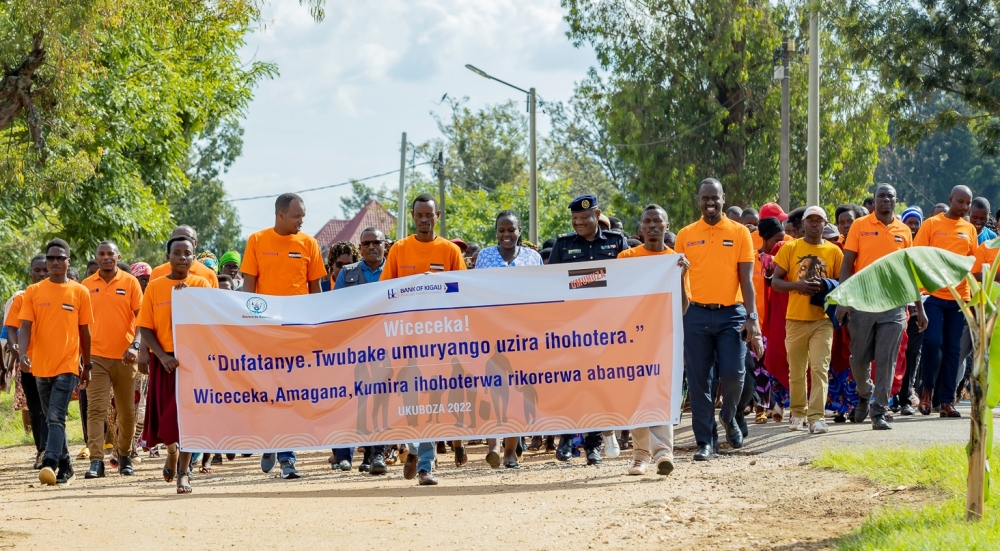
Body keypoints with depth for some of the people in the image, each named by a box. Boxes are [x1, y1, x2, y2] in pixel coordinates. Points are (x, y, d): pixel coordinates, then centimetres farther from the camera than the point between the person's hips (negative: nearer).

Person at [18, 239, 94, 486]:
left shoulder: (80, 292, 1)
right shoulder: (33, 292, 4)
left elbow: (84, 331, 7)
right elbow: (26, 326, -1)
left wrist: (87, 366, 10)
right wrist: (23, 354, -19)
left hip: (68, 365, -3)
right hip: (41, 365, 3)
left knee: (56, 418, -16)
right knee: (51, 419, 12)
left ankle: (50, 465, -26)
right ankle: (65, 466, 23)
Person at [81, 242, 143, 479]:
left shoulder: (130, 282, 1)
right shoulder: (87, 285, 6)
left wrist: (135, 346, -15)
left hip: (124, 356, 0)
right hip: (97, 357, 0)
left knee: (126, 411, 9)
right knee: (96, 408, -10)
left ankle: (124, 456, 25)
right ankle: (96, 461, -14)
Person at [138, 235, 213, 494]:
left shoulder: (201, 285, 3)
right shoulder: (155, 287, 4)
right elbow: (145, 328, 0)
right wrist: (163, 356, -13)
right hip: (164, 360, 1)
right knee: (164, 413, 6)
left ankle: (183, 471, -6)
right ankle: (172, 453, 36)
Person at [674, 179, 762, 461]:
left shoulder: (739, 233, 3)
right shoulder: (685, 235, 7)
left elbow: (746, 278, 0)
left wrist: (751, 318, -9)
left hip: (731, 313, -1)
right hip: (696, 314, 1)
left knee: (733, 374, -8)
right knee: (699, 381, 1)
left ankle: (729, 417, 22)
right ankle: (705, 440, 8)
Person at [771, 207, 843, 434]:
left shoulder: (834, 251, 5)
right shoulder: (790, 248, 4)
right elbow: (775, 281, 2)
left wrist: (825, 288, -12)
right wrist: (797, 285, -16)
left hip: (822, 319, -1)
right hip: (795, 319, 1)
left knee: (819, 369, -10)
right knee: (796, 370, 8)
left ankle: (816, 417, -12)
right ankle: (798, 413, 25)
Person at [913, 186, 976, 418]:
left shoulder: (970, 229, 11)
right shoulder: (932, 224, 1)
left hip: (959, 296, 3)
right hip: (933, 294, -3)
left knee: (952, 349, 4)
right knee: (933, 341, -14)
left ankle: (947, 401, 7)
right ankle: (927, 388, 7)